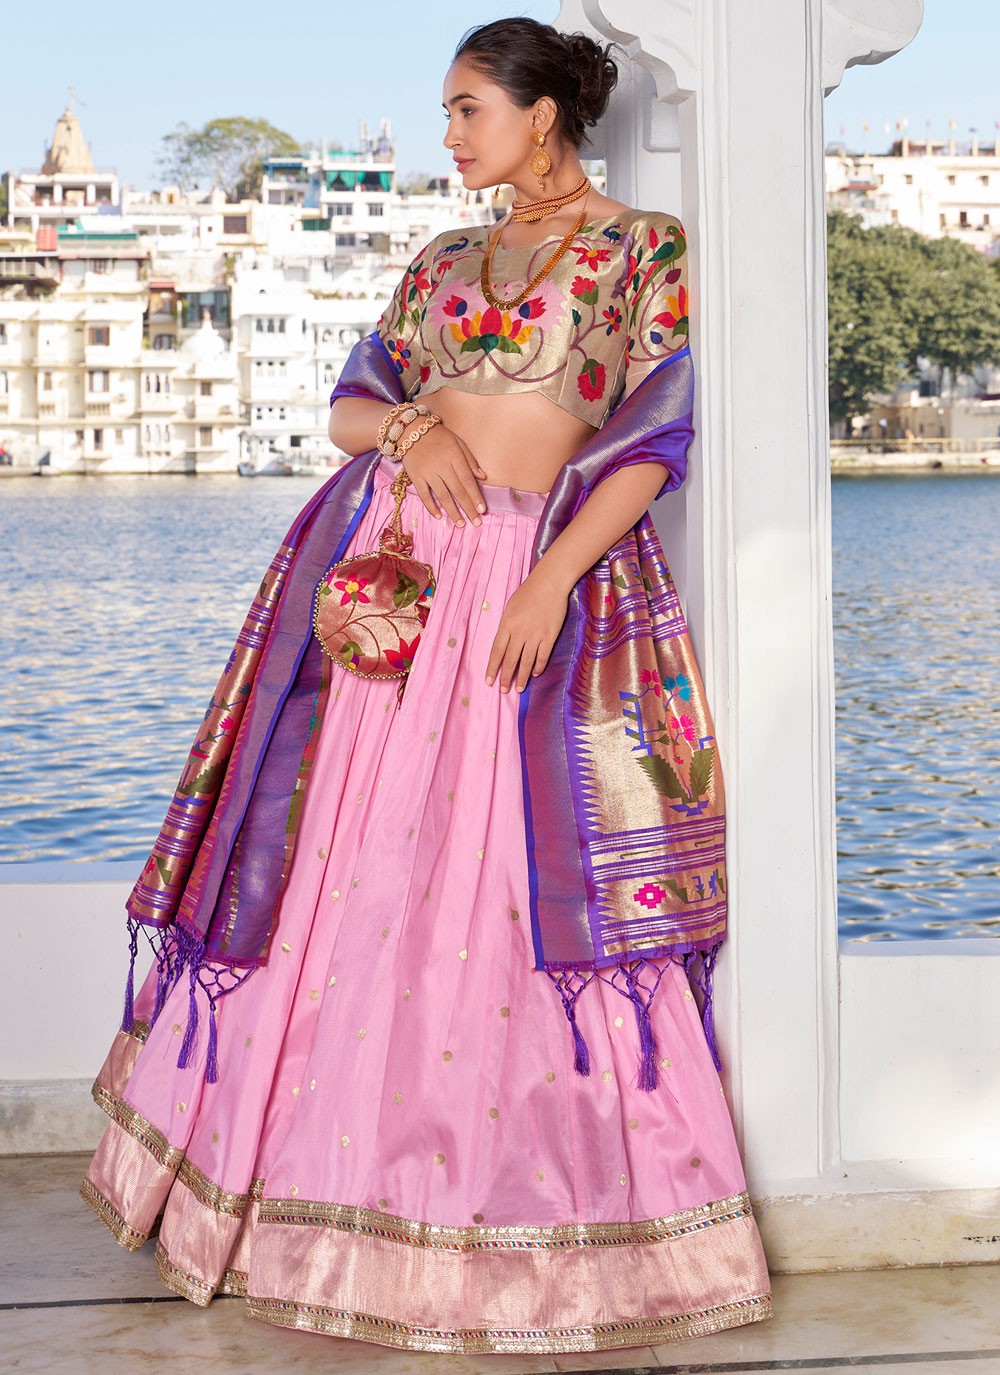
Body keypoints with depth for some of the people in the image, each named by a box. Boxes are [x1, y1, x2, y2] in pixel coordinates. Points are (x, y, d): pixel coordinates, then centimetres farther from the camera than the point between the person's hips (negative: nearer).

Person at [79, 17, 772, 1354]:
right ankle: (325, 1172, 20)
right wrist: (410, 425, -7)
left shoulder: (648, 249, 3)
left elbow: (652, 440, -6)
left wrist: (553, 579, -16)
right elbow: (348, 400, 16)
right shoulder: (445, 260, 18)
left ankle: (545, 1202, 6)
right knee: (349, 864, 6)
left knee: (528, 888, -6)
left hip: (538, 575, -5)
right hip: (388, 568, 5)